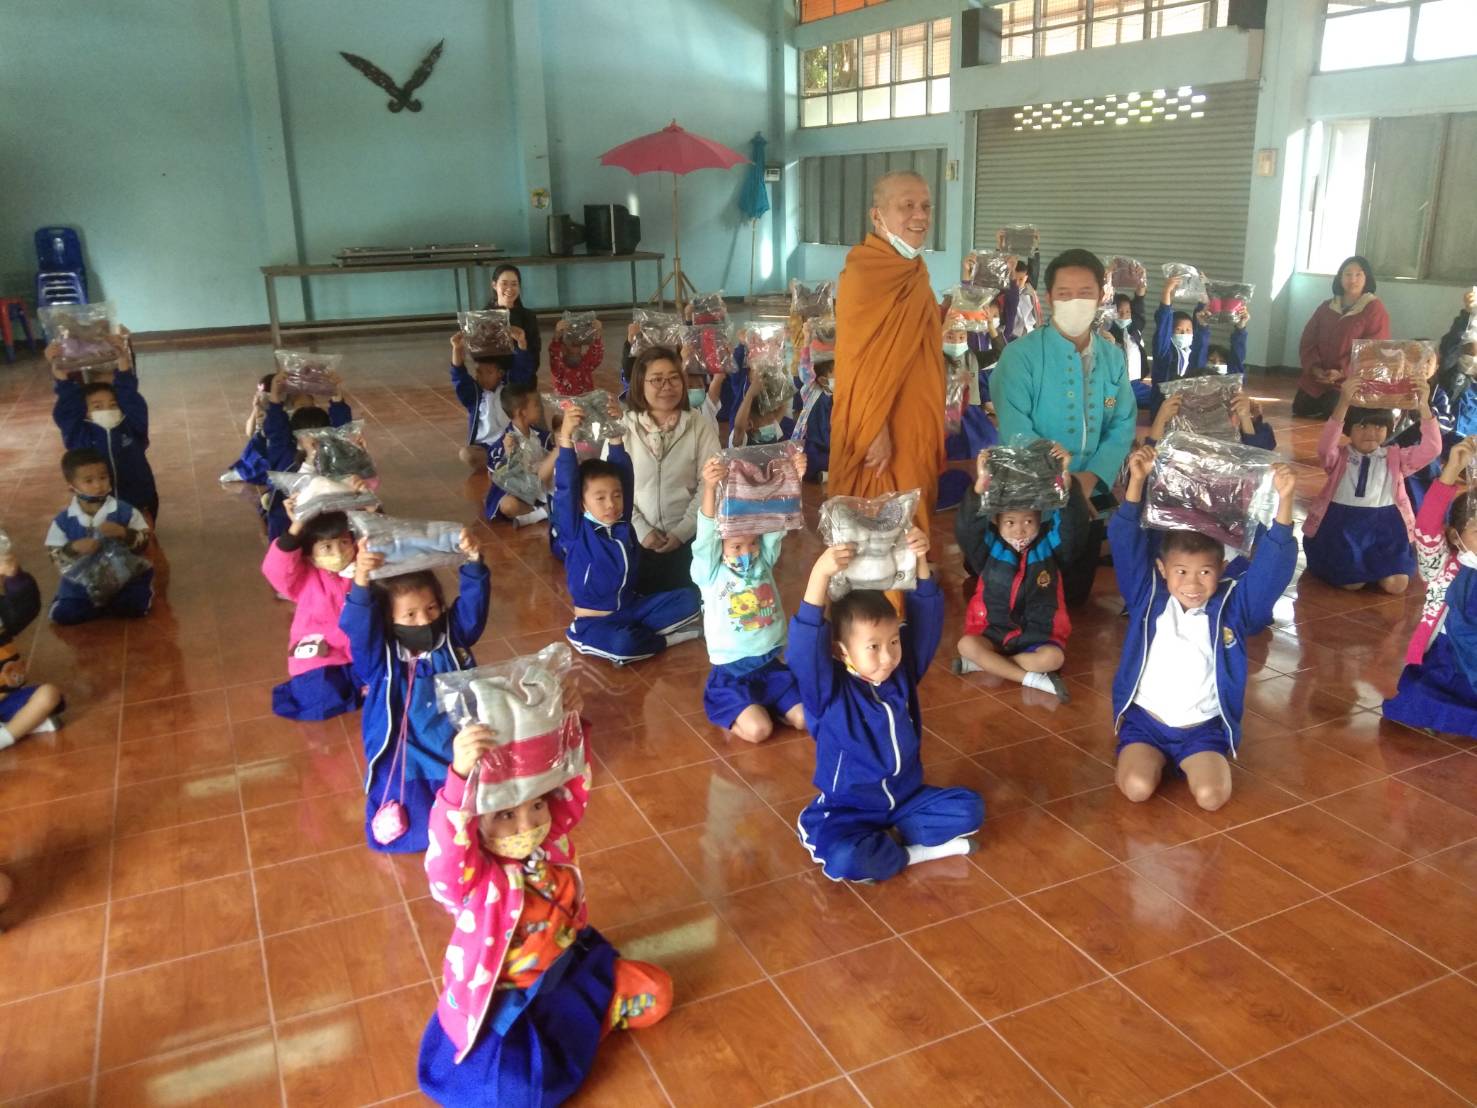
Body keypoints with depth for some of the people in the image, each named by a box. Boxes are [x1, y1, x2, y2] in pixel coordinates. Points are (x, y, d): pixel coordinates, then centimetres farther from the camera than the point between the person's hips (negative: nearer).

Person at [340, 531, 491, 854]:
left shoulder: (452, 638, -1)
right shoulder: (379, 656, -10)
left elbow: (473, 604, -13)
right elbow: (357, 626, -27)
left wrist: (473, 563, -32)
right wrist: (361, 582, -46)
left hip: (458, 750, 3)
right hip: (407, 761, -2)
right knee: (420, 832, -13)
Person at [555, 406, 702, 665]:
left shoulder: (623, 522, 0)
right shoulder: (575, 530, -12)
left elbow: (624, 476, -9)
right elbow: (565, 487, -26)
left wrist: (615, 436, -23)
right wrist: (566, 438, -37)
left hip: (633, 608, 5)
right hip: (595, 622, -5)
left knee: (689, 598, -8)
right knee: (621, 644, -36)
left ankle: (637, 635, -10)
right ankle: (668, 638, -9)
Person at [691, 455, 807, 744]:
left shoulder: (763, 559, 3)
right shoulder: (709, 572, -10)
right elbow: (706, 533, -26)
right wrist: (710, 487, -44)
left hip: (771, 664, 5)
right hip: (731, 672, -5)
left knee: (805, 718, -8)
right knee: (758, 730, -23)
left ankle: (760, 705, 17)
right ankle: (728, 715, 9)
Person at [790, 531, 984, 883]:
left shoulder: (902, 672, -5)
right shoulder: (829, 690, -21)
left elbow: (926, 618, -13)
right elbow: (804, 647, -39)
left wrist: (920, 562, -29)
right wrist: (820, 576, -51)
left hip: (905, 797, 5)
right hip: (849, 809, -4)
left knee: (969, 808, -13)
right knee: (841, 860, -32)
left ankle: (885, 840, -7)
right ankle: (912, 852, -8)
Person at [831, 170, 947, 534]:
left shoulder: (915, 273, 10)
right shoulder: (862, 274, -17)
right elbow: (859, 362, -20)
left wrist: (932, 424, 18)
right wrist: (875, 430, -21)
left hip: (916, 420, 9)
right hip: (881, 424, -9)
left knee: (911, 520, 17)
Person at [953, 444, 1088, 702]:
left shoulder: (1048, 546, -3)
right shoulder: (990, 548, -5)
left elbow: (1074, 524, -20)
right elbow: (966, 528, -24)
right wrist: (981, 483, -38)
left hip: (1036, 636, 0)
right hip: (992, 633, 0)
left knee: (1054, 657, -32)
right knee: (966, 645, -31)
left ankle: (983, 664, -20)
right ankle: (1033, 680, -28)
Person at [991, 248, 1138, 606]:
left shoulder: (1113, 357, 5)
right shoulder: (1021, 355, -13)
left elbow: (1123, 426, 0)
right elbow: (1016, 431, -22)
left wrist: (1091, 477, -17)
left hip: (1089, 495, 5)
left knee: (1075, 594, 15)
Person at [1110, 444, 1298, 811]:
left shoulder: (1232, 606, -2)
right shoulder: (1148, 597, -3)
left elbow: (1272, 565, -13)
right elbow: (1126, 544, -13)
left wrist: (1284, 500, -25)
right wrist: (1137, 482, -24)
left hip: (1204, 727, 1)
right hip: (1146, 720, -1)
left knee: (1211, 796, -23)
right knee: (1136, 788, -25)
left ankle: (1189, 763, 12)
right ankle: (1152, 758, 11)